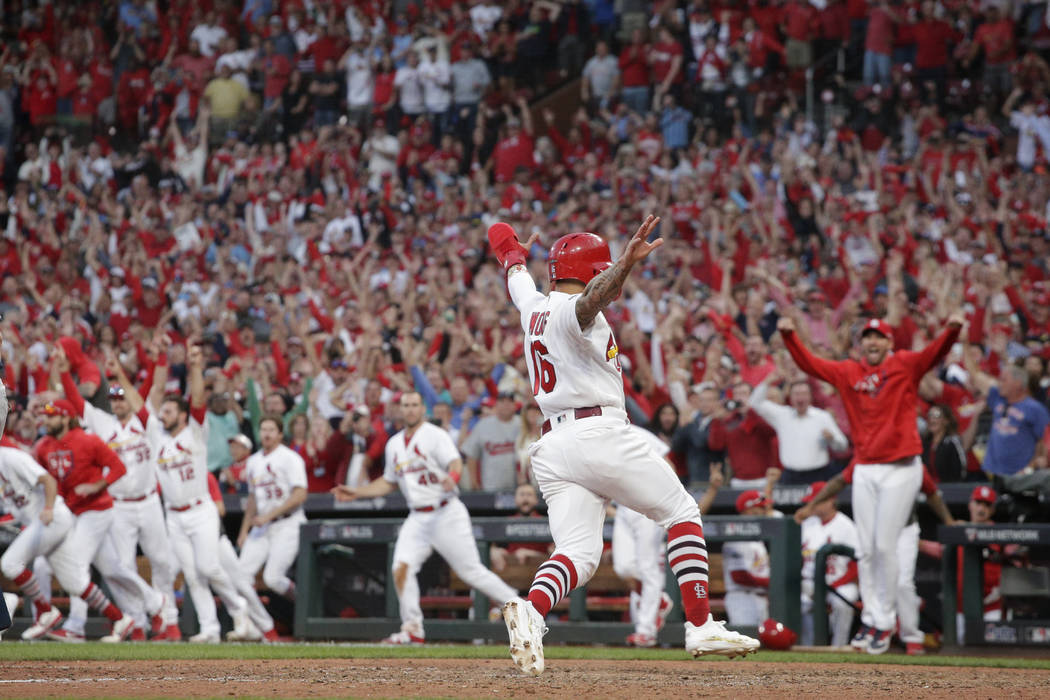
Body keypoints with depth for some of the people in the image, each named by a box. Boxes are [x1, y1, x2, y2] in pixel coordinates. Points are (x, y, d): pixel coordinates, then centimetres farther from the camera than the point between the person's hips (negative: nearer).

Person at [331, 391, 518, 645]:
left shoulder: (435, 436, -6)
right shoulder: (394, 444, 14)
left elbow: (456, 464, -22)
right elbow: (389, 482, 27)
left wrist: (451, 477, -44)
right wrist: (357, 492, 19)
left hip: (446, 514, -6)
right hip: (417, 518, 6)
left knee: (471, 572, -6)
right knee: (401, 568, -11)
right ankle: (412, 628, -4)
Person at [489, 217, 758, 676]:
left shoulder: (534, 308, 18)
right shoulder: (572, 309, -6)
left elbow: (518, 279, 41)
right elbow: (591, 300, -32)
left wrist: (512, 257, 63)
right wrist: (626, 264, -49)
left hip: (551, 446, 8)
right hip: (599, 434, -8)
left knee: (578, 553, -2)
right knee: (681, 512, 6)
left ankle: (531, 609, -33)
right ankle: (700, 626, -1)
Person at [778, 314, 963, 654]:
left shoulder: (905, 365, -1)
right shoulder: (848, 372, 10)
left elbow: (934, 353, -16)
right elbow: (809, 363, 9)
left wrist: (952, 330, -35)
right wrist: (789, 336, -7)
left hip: (901, 469, -4)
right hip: (864, 469, 4)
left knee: (885, 546, -6)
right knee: (866, 550, 4)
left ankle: (885, 624, 2)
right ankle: (874, 619, 12)